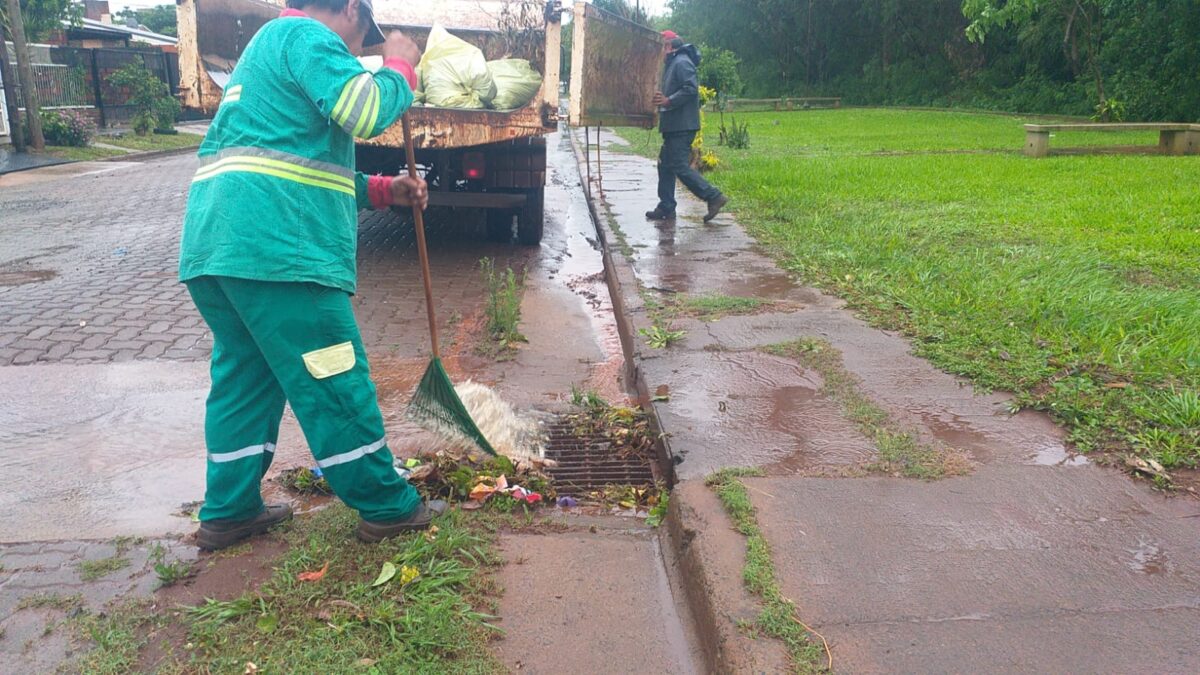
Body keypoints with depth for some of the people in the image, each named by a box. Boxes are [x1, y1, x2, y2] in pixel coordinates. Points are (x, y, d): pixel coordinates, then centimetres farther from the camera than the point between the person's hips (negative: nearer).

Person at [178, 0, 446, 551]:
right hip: (276, 247, -10)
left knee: (243, 376, 17)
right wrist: (400, 65, 2)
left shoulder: (267, 45, 31)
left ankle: (228, 512, 23)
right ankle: (387, 508, 10)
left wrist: (383, 190, 25)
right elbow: (366, 110, -18)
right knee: (334, 382, -1)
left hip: (213, 245, 10)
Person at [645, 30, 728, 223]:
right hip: (674, 126, 11)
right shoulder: (672, 64, 21)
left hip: (682, 126, -11)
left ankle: (714, 196, -8)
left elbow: (691, 88, -23)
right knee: (665, 164, 11)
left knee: (679, 166, -12)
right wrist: (663, 98, 10)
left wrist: (668, 101, -23)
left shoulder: (682, 63, -12)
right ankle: (666, 208, 15)